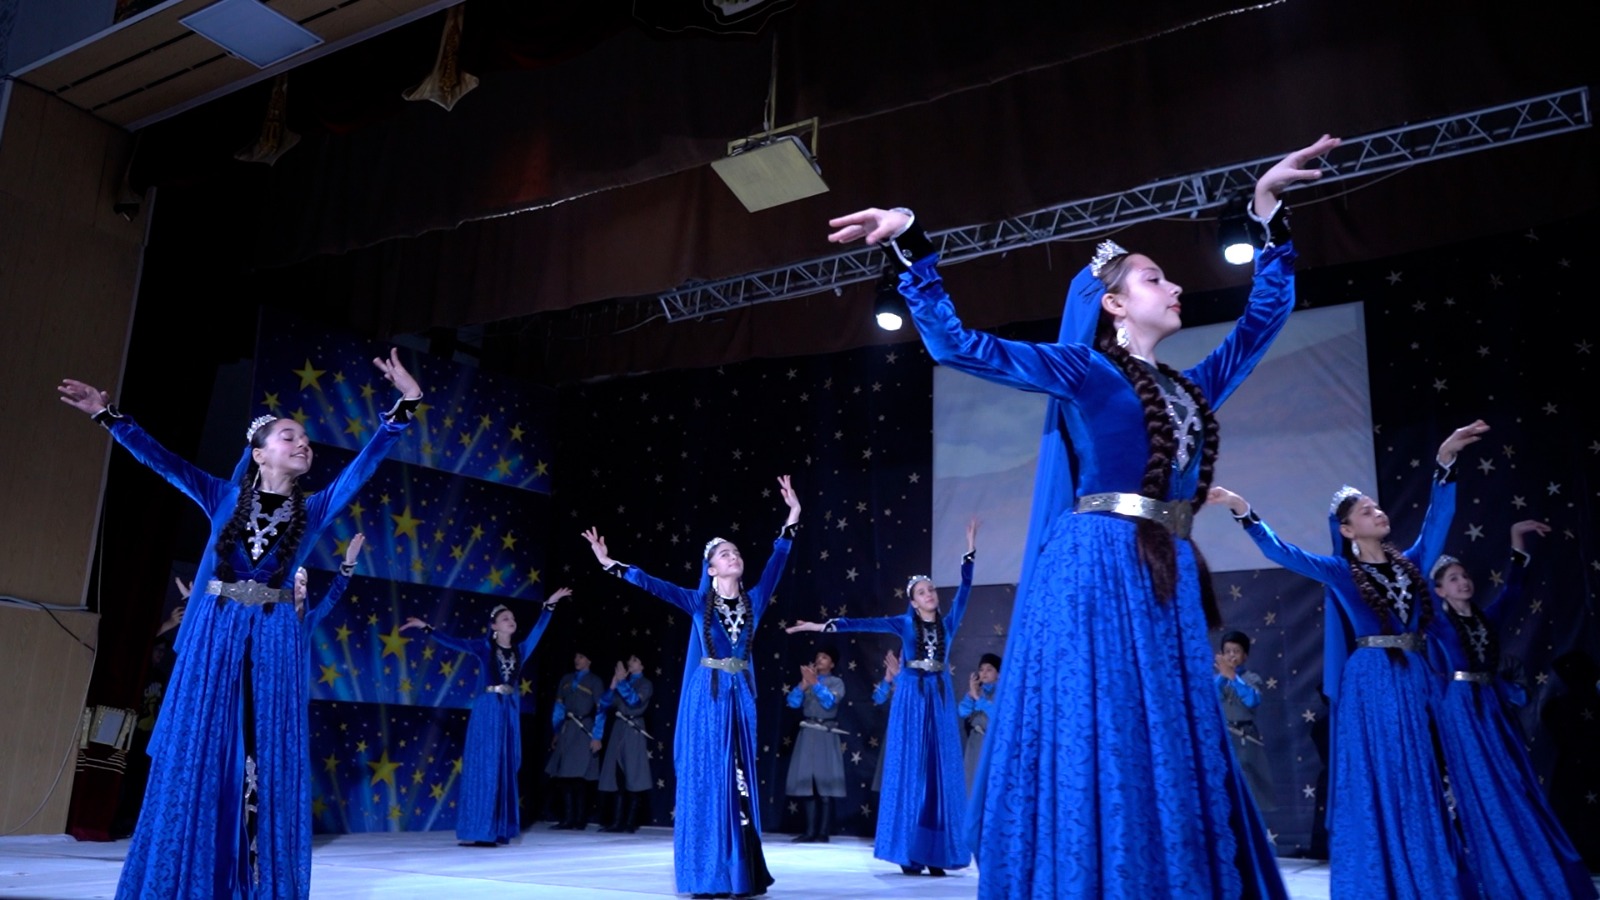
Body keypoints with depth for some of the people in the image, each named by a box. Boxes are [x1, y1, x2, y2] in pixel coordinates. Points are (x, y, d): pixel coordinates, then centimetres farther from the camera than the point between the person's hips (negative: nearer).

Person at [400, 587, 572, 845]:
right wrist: (426, 628, -15)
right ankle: (474, 831, -3)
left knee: (504, 769, 5)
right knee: (482, 767, -5)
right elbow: (454, 642, -6)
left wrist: (549, 605, 14)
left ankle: (495, 830, 9)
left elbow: (538, 630, 15)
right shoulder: (484, 646, 1)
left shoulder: (520, 650, 10)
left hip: (510, 711, 5)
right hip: (487, 710, -5)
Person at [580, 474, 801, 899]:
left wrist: (792, 517, -3)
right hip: (706, 696, -3)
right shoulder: (699, 601, 0)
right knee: (705, 780, -2)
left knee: (741, 781, 4)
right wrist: (611, 564, -13)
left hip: (741, 697, 3)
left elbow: (776, 562, 2)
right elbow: (652, 584, -5)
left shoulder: (753, 600, 6)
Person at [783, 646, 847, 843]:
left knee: (825, 784, -5)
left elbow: (829, 701, -14)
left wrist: (815, 683, -15)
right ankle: (810, 831, 5)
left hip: (826, 735, -4)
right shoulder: (807, 680, 13)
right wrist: (804, 683, -9)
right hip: (807, 734, 4)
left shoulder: (836, 682, 3)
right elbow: (792, 702, 2)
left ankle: (823, 833, -4)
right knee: (807, 784, 2)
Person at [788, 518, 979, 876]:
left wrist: (970, 553, -3)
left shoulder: (948, 623, 9)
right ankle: (909, 852, 0)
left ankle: (936, 852, 2)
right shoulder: (904, 623, 2)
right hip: (912, 698, -3)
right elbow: (867, 623, -7)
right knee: (910, 768, -3)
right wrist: (826, 625, -17)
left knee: (941, 770, 0)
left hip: (941, 699, 3)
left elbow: (964, 591, 4)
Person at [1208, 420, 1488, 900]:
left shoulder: (1410, 561, 12)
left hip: (1414, 679, 4)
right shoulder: (1340, 571, 1)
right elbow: (1281, 551, -7)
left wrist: (1445, 463, -2)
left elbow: (1438, 519, 7)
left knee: (1421, 785, 7)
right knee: (1374, 784, -1)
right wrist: (1243, 510, -18)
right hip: (1369, 682, -4)